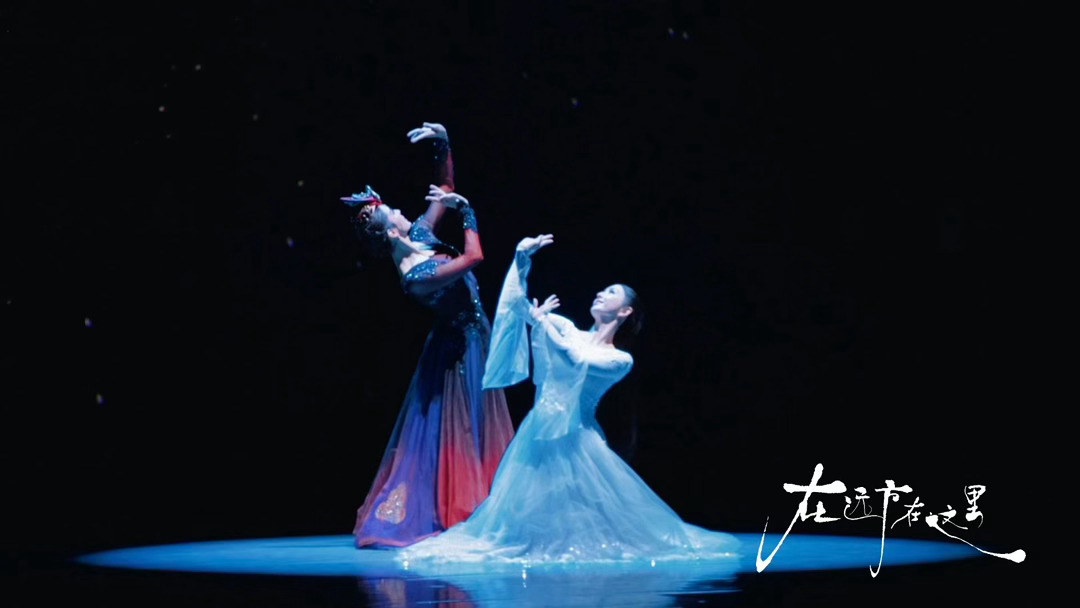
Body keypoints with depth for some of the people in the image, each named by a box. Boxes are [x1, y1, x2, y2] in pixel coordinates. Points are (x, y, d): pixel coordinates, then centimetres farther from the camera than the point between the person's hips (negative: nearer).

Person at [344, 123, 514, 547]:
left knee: (471, 427, 14)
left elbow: (445, 190, 8)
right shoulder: (415, 276, -29)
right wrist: (464, 210, -19)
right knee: (458, 429, -2)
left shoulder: (418, 236, -4)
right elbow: (474, 257, -29)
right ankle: (450, 513, 4)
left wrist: (444, 146, -5)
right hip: (460, 347, -9)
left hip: (470, 340, 9)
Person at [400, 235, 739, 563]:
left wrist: (542, 321, -6)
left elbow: (576, 360, -15)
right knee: (529, 506, 4)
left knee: (584, 509, -8)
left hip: (574, 437, -3)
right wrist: (522, 258, -2)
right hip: (539, 431, 4)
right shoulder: (569, 329, 11)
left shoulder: (620, 360, 0)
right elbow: (518, 304, 8)